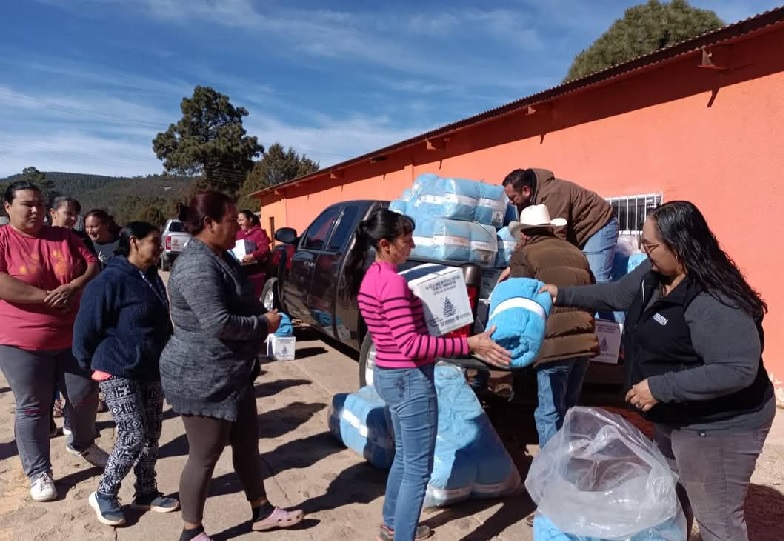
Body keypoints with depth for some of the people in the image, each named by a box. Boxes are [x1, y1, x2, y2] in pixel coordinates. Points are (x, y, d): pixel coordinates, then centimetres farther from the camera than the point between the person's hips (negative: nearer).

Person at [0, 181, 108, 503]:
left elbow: (94, 266, 3)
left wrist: (74, 287, -16)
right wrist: (47, 296, -21)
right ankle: (38, 472, 25)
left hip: (73, 336, 4)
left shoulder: (64, 237, 4)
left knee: (85, 395, 14)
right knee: (33, 408, 9)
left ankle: (82, 444, 40)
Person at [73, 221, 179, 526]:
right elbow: (85, 328, -13)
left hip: (152, 370, 8)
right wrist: (89, 366, -2)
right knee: (133, 436, -5)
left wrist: (165, 359, 20)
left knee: (152, 434, 12)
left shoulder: (152, 278, 8)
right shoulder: (110, 281, -18)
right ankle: (104, 495, 17)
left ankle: (146, 492, 27)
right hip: (119, 373, -8)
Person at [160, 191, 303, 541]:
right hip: (201, 380, -10)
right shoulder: (196, 265, -24)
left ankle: (262, 512, 36)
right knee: (204, 457, 6)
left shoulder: (220, 258, 10)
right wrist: (264, 323, -16)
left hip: (232, 374, 10)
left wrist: (262, 318, 3)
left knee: (247, 445, 20)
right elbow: (218, 323, -30)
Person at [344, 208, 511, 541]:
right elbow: (411, 345, -26)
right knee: (418, 468, 3)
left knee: (404, 457, 25)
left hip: (389, 375, 10)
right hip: (410, 379, -10)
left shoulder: (370, 277, 7)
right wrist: (469, 344, -27)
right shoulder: (392, 281, -22)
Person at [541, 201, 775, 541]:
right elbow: (615, 294, 13)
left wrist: (660, 388, -33)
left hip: (719, 426, -10)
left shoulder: (714, 303, -32)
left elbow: (739, 370, -35)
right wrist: (562, 295, 12)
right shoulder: (653, 274, -3)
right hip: (675, 418, 10)